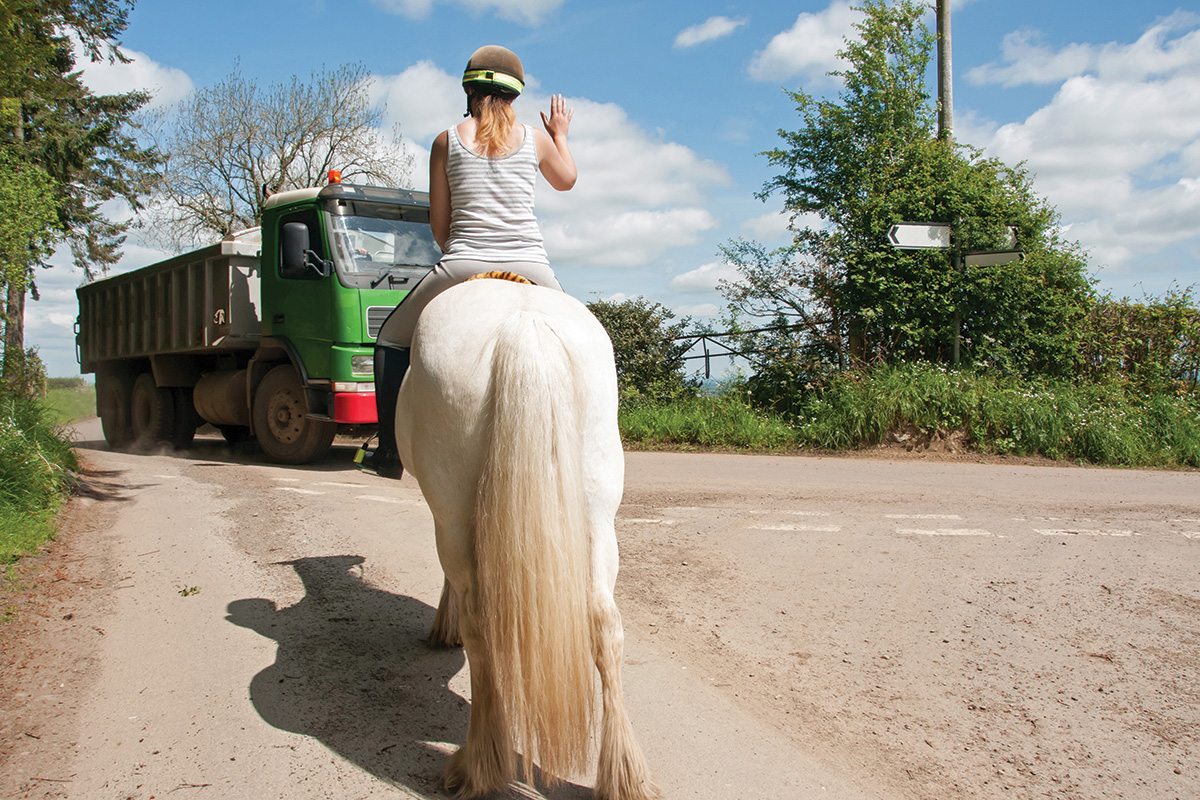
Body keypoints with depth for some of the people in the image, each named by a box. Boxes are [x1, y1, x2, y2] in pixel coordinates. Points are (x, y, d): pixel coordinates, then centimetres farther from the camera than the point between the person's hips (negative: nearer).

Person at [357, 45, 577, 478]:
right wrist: (560, 134, 47)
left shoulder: (447, 141, 7)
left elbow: (439, 226, 9)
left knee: (392, 339, 21)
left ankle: (390, 452, 17)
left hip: (463, 266, -1)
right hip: (530, 269, 1)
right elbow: (566, 180, 31)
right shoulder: (535, 138, 9)